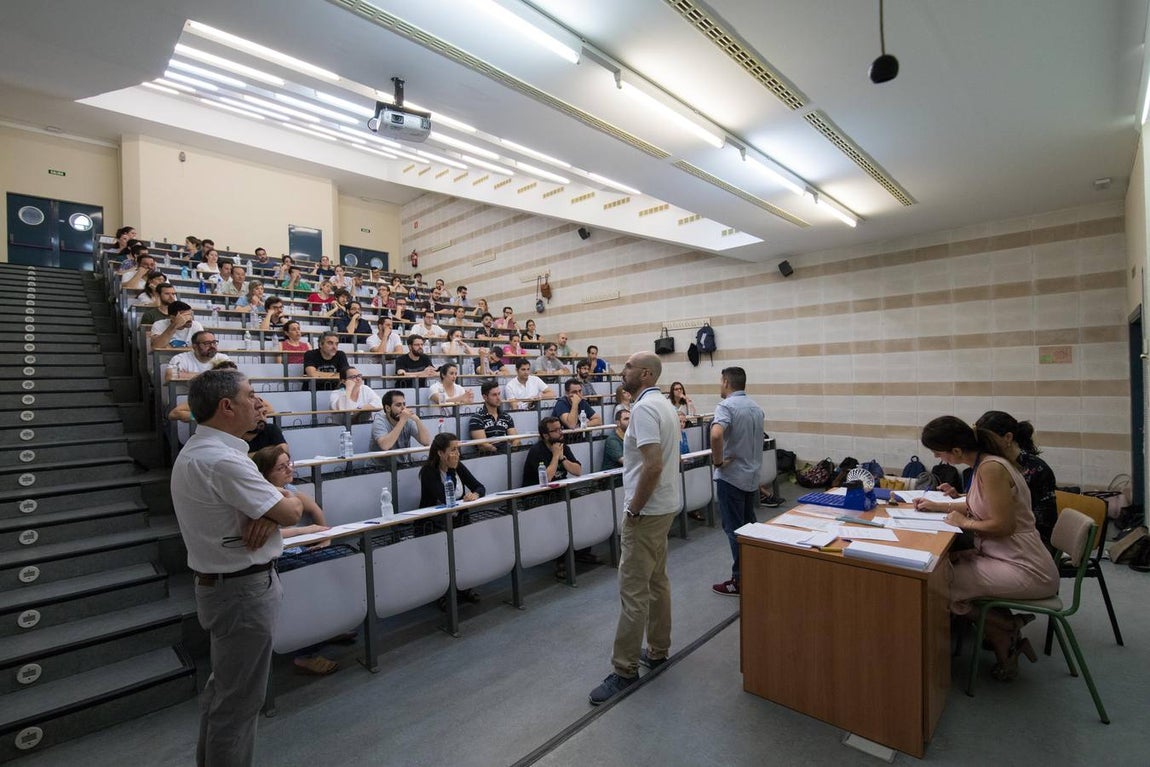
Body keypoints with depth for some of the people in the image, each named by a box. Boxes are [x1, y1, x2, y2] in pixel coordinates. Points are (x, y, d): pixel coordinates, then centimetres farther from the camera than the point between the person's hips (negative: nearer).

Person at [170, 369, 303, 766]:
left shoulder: (201, 450, 7)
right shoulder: (221, 460, -26)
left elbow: (285, 498, 7)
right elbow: (291, 512, -22)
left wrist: (271, 511, -15)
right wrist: (285, 503, -1)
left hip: (219, 582, 10)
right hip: (244, 588, -10)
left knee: (223, 687, 25)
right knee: (239, 701, 6)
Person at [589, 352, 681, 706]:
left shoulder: (643, 407, -20)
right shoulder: (664, 404, 11)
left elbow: (653, 465, -28)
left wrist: (633, 509, -19)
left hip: (647, 511, -10)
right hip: (664, 505, 10)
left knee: (633, 590, -1)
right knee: (656, 581, 19)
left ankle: (625, 670, 10)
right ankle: (658, 651, 33)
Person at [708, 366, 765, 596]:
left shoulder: (726, 406, -18)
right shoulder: (756, 407, 9)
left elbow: (716, 434, -36)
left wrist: (718, 461, -23)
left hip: (731, 476, -8)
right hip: (752, 475, 8)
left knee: (735, 530, 1)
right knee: (750, 525, 19)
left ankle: (740, 581, 10)